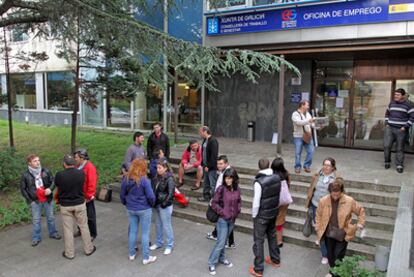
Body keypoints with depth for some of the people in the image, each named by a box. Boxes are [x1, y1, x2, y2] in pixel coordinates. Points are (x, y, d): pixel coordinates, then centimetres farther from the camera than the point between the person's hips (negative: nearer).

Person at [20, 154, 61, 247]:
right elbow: (23, 189, 0)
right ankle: (36, 238, 24)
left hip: (47, 199, 2)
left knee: (50, 218, 15)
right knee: (36, 220, 9)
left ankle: (53, 233, 32)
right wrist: (29, 200, -4)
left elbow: (53, 181, 4)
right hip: (35, 201, -2)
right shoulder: (25, 175, -9)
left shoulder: (46, 171, -5)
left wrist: (50, 189, -16)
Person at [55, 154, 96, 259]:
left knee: (68, 229, 11)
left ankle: (69, 253, 22)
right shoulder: (81, 173, -13)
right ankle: (88, 249, 27)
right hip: (80, 204, 1)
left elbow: (57, 184, 2)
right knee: (84, 226, 15)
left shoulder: (59, 175, -17)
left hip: (65, 206, -1)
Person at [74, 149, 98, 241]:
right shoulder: (78, 166, 5)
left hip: (87, 197, -7)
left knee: (90, 216, 5)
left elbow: (92, 183, -22)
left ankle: (93, 234, 18)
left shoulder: (90, 167, -20)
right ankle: (80, 230, 38)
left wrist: (88, 196, -18)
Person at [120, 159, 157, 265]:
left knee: (132, 231, 18)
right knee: (145, 233, 6)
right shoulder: (144, 181, -21)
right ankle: (146, 258, 14)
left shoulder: (126, 179, -5)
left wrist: (126, 204, 23)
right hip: (144, 209, -5)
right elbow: (151, 196, -17)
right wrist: (152, 204, 4)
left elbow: (122, 195, 6)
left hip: (130, 209, 5)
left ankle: (132, 254, 32)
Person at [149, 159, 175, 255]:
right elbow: (154, 190, 11)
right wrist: (154, 202, 2)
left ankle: (169, 245, 22)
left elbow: (170, 194, -19)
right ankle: (159, 242, 38)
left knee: (166, 226, 6)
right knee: (159, 224, 20)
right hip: (158, 205, 7)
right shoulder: (158, 177, 3)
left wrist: (164, 204, -17)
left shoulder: (169, 179, -18)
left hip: (165, 206, -7)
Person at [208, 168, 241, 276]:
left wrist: (237, 211, 1)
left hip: (232, 219, 5)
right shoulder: (221, 189, -18)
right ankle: (211, 263, 12)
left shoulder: (237, 189, -3)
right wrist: (223, 212, -14)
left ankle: (221, 258, 37)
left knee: (224, 240, 19)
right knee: (221, 242, -3)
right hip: (222, 219, -5)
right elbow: (214, 204, -12)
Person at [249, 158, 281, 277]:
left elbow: (256, 201, -20)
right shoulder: (277, 178, -8)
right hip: (274, 212, 6)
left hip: (262, 215, -6)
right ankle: (275, 260, 42)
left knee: (258, 241, 6)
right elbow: (278, 195, 2)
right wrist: (274, 207, 15)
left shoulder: (259, 182, -26)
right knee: (272, 236, 25)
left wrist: (254, 215, -5)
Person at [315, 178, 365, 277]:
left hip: (342, 234, -2)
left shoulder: (349, 201, -16)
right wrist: (318, 229, 3)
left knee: (338, 255, -3)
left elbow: (361, 211, 3)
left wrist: (360, 223, 0)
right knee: (330, 254, 16)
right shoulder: (323, 201, -13)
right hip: (329, 233, 2)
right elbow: (318, 215, 4)